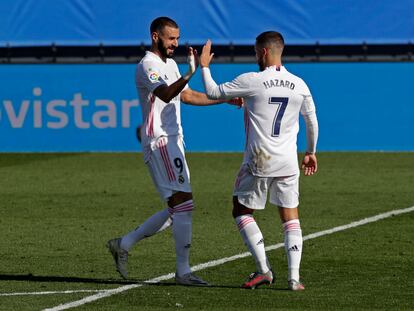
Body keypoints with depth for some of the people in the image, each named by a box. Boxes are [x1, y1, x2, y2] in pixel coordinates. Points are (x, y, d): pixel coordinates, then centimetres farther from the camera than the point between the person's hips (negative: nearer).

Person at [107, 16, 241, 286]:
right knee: (184, 205, -12)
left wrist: (225, 99, 24)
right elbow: (166, 95, -30)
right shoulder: (148, 66, -12)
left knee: (176, 210, 10)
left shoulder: (170, 64, 19)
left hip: (173, 141, 10)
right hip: (160, 142, -10)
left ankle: (123, 245, 17)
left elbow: (188, 95, 30)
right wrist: (190, 74, -45)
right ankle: (183, 272, -9)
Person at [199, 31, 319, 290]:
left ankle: (264, 269, 3)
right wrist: (311, 152, 29)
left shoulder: (251, 81, -10)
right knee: (291, 217, 9)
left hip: (258, 162, -3)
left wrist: (204, 66, 17)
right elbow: (312, 121, 15)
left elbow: (214, 92, 0)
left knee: (242, 211, 13)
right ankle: (294, 277, -1)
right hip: (288, 162, 3)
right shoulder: (299, 85, 3)